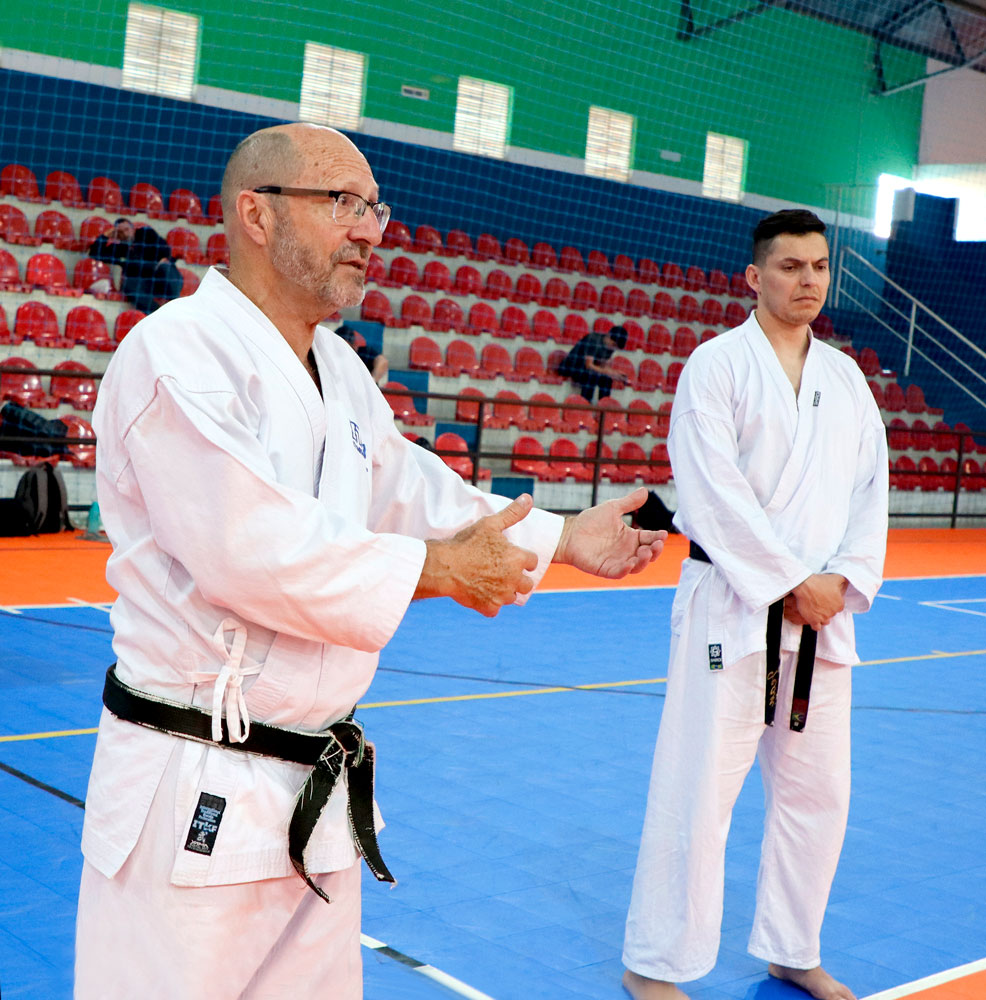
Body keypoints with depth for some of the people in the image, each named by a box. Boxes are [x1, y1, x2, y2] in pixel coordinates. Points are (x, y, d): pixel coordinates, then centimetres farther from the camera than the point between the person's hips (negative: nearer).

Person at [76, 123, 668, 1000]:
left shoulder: (341, 370, 12)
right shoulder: (179, 353, -18)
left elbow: (410, 493, 21)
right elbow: (250, 550, -27)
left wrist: (565, 539, 14)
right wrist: (439, 569, -18)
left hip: (316, 786, 9)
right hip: (197, 792, -9)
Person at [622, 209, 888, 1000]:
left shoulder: (846, 377, 12)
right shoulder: (717, 366, -6)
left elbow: (870, 488, 8)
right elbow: (716, 492, -14)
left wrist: (840, 581, -7)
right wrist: (792, 582, -15)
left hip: (823, 614, 6)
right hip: (732, 609, -6)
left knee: (817, 791, 14)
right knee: (699, 789, -4)